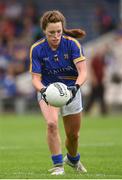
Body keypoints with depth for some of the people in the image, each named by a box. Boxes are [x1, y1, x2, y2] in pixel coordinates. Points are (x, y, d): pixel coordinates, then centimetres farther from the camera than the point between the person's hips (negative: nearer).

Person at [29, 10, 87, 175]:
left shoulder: (72, 44, -18)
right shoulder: (37, 49, -16)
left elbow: (83, 72, -23)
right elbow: (36, 78, -14)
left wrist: (76, 87, -42)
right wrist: (42, 90, -36)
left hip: (70, 90, 1)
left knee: (73, 134, 9)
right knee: (51, 123, -28)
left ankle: (73, 159, 43)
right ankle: (58, 165, -16)